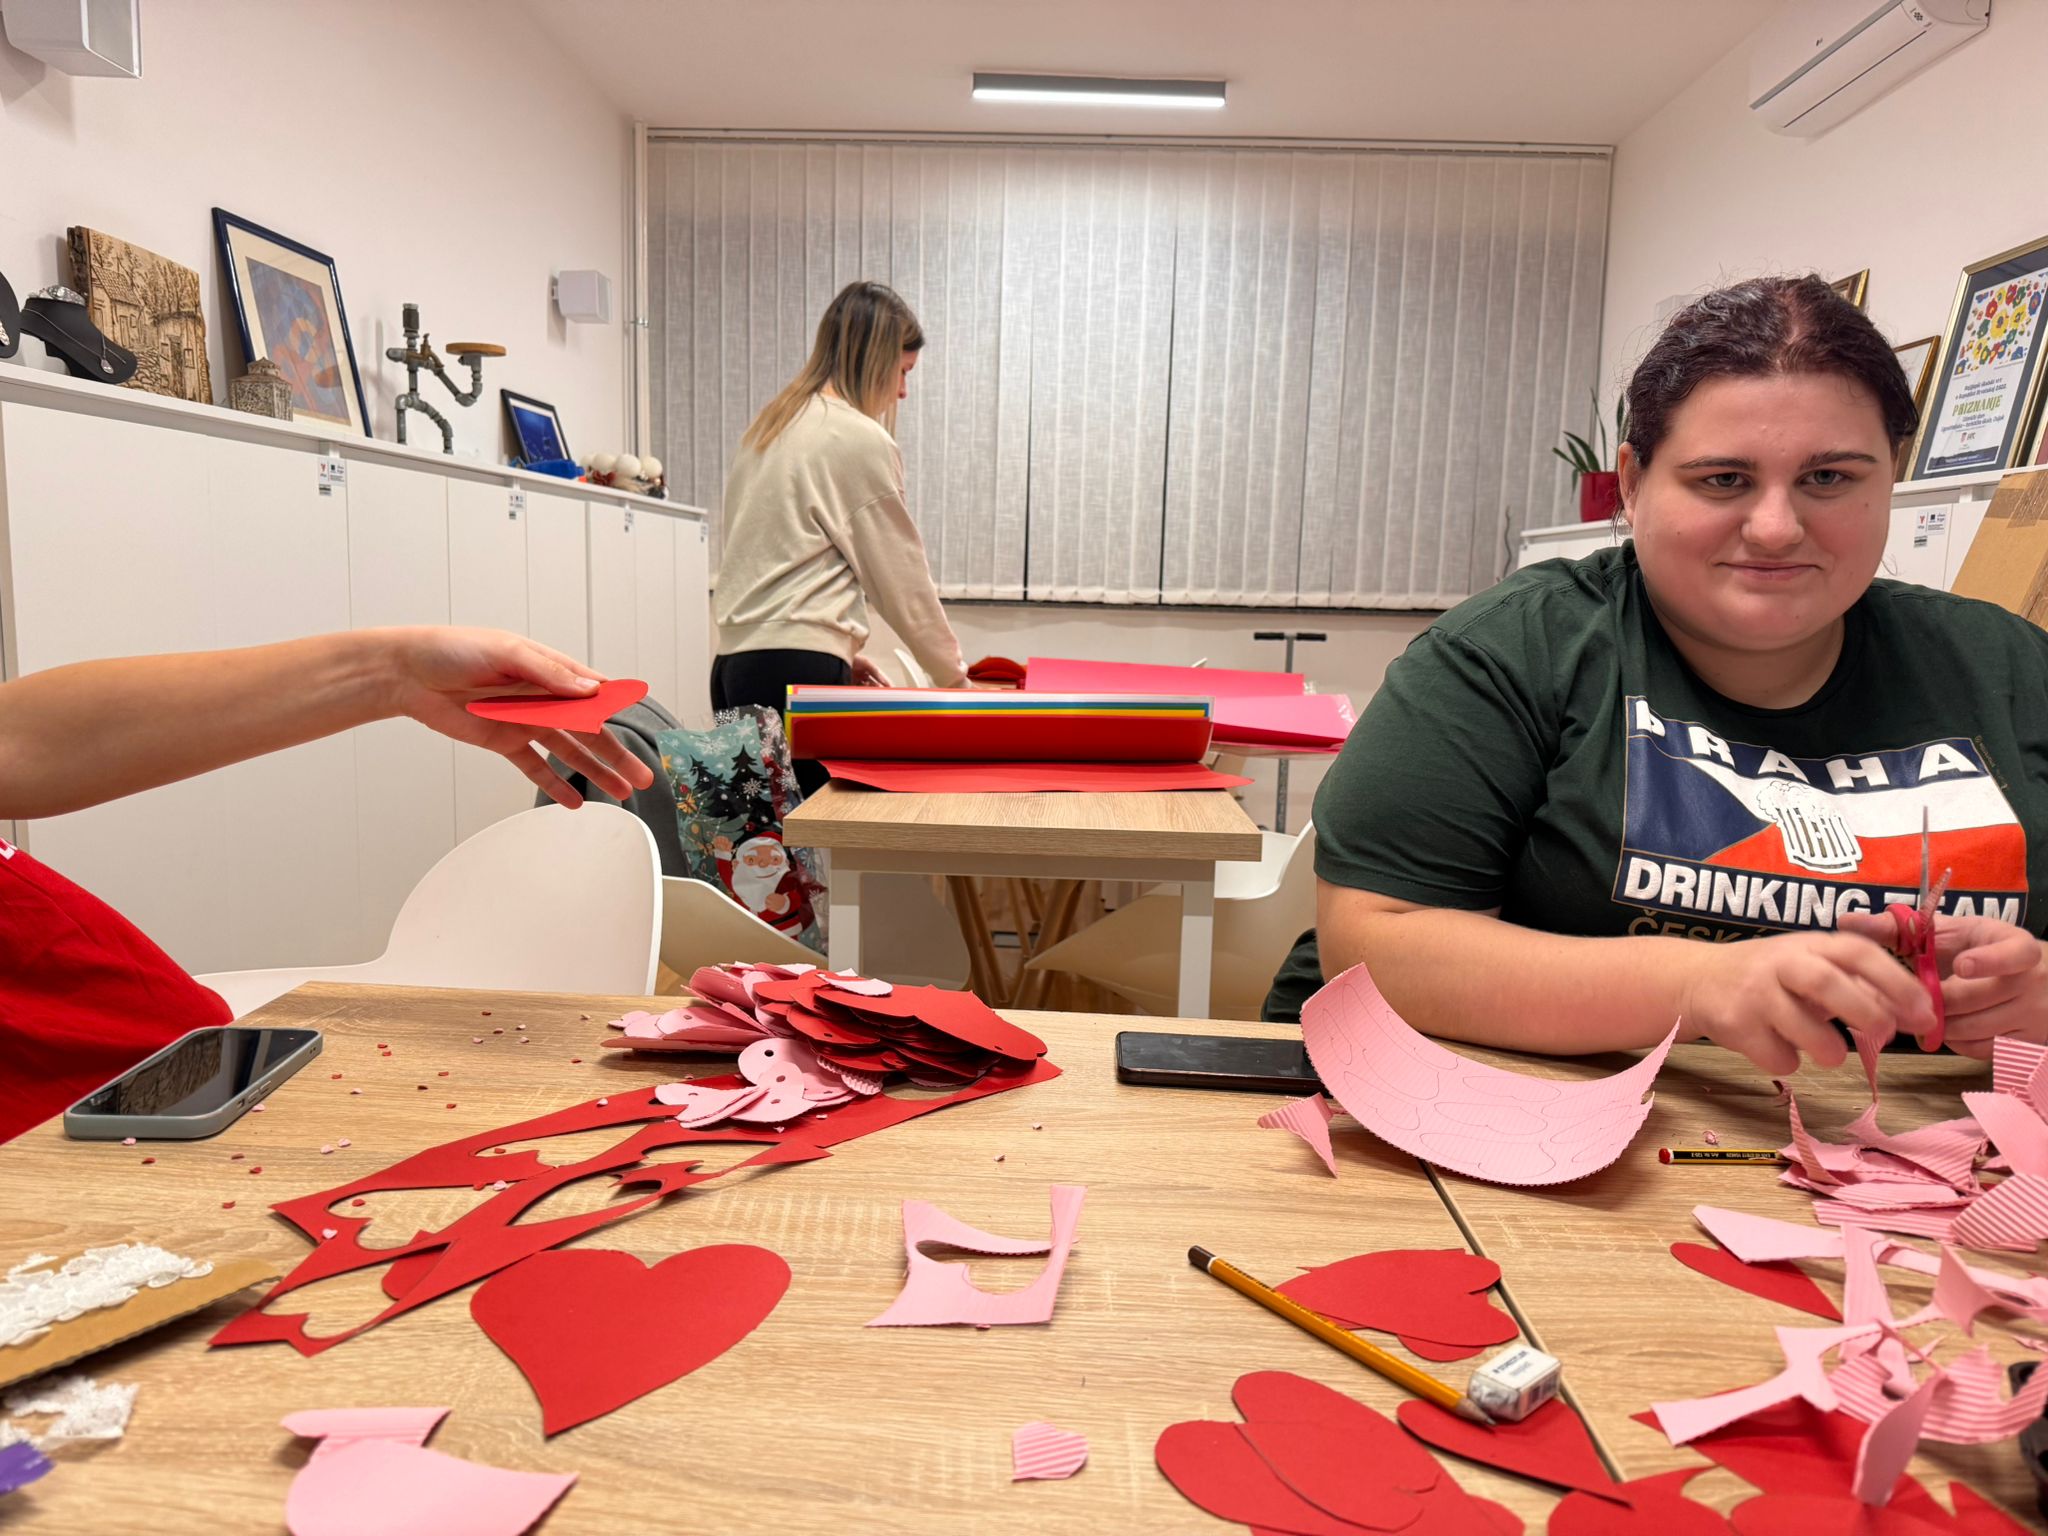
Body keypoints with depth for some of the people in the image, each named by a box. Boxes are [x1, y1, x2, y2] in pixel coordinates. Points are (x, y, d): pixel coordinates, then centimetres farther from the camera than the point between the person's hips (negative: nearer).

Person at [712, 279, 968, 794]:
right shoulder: (862, 441, -6)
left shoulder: (771, 426, 18)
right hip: (797, 672, -8)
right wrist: (954, 675, 12)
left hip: (735, 660, 8)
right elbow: (902, 580, -1)